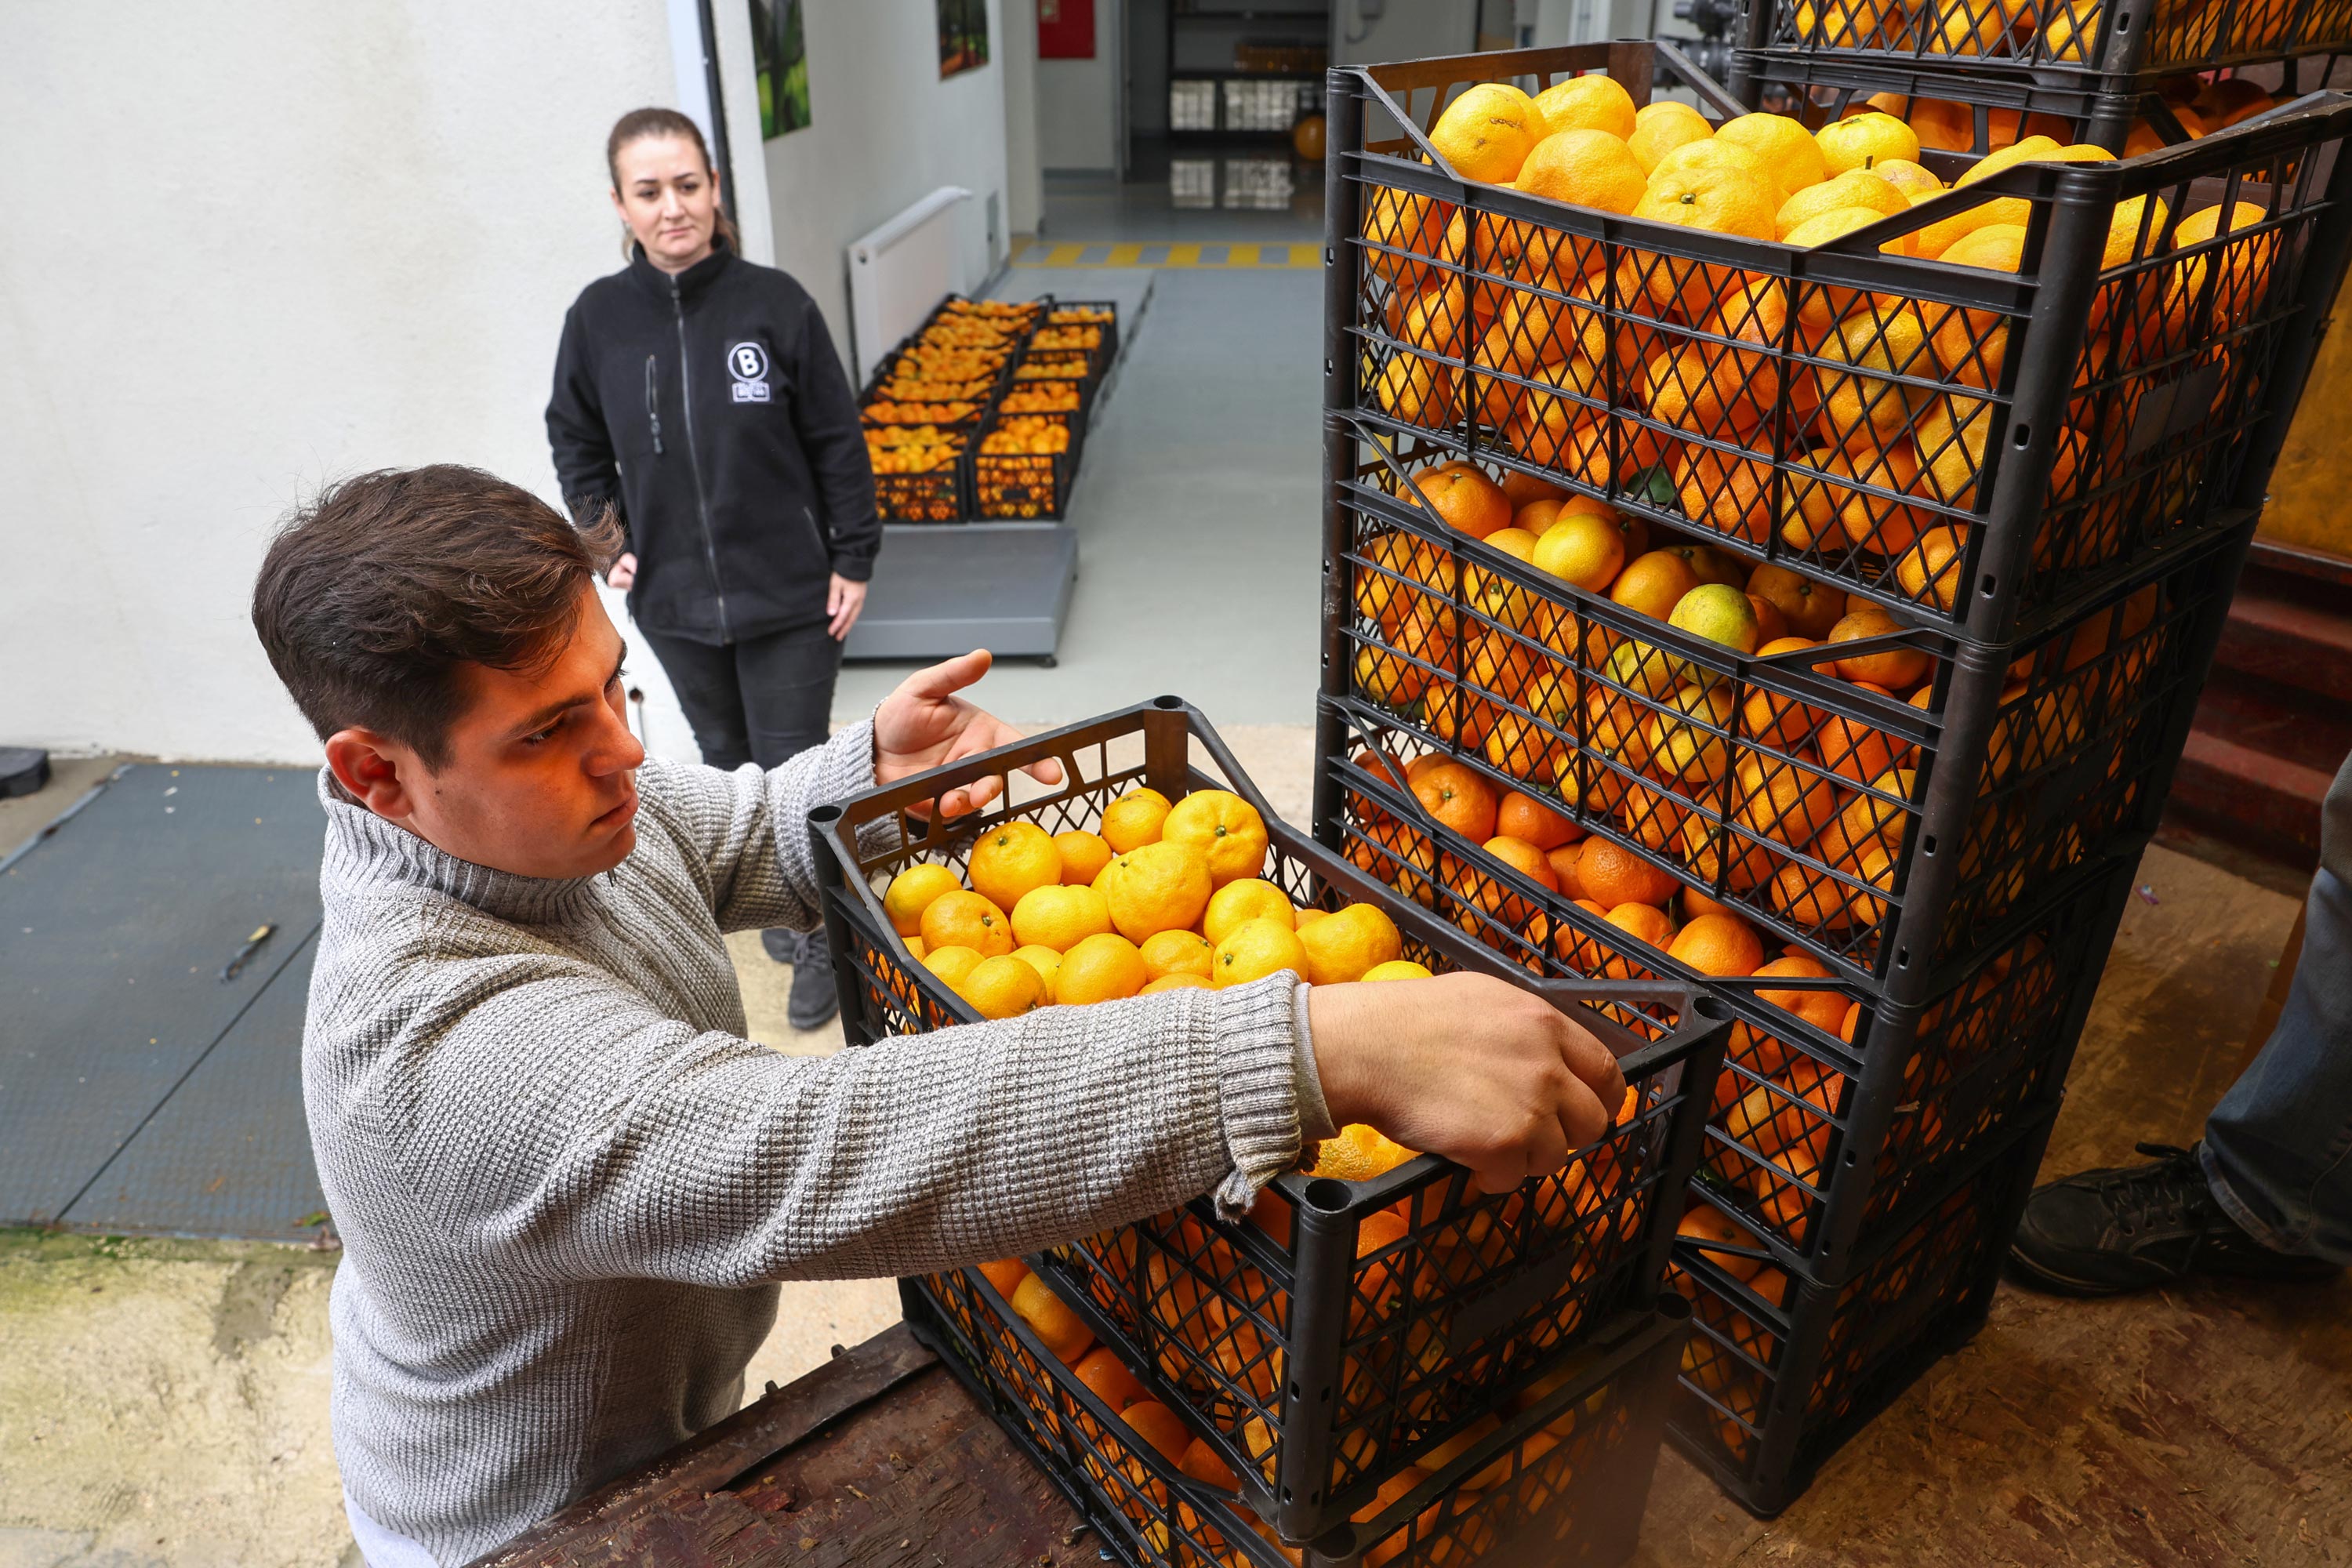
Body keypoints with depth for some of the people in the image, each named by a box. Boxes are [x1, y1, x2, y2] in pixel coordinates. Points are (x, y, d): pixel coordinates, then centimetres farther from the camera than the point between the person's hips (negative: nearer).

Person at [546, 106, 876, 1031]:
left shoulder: (773, 303, -10)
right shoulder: (599, 317, -2)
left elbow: (837, 439, -3)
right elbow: (576, 442, 12)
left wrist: (852, 559, -3)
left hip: (787, 596, -3)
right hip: (673, 603, 4)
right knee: (728, 762, 18)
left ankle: (819, 939, 21)